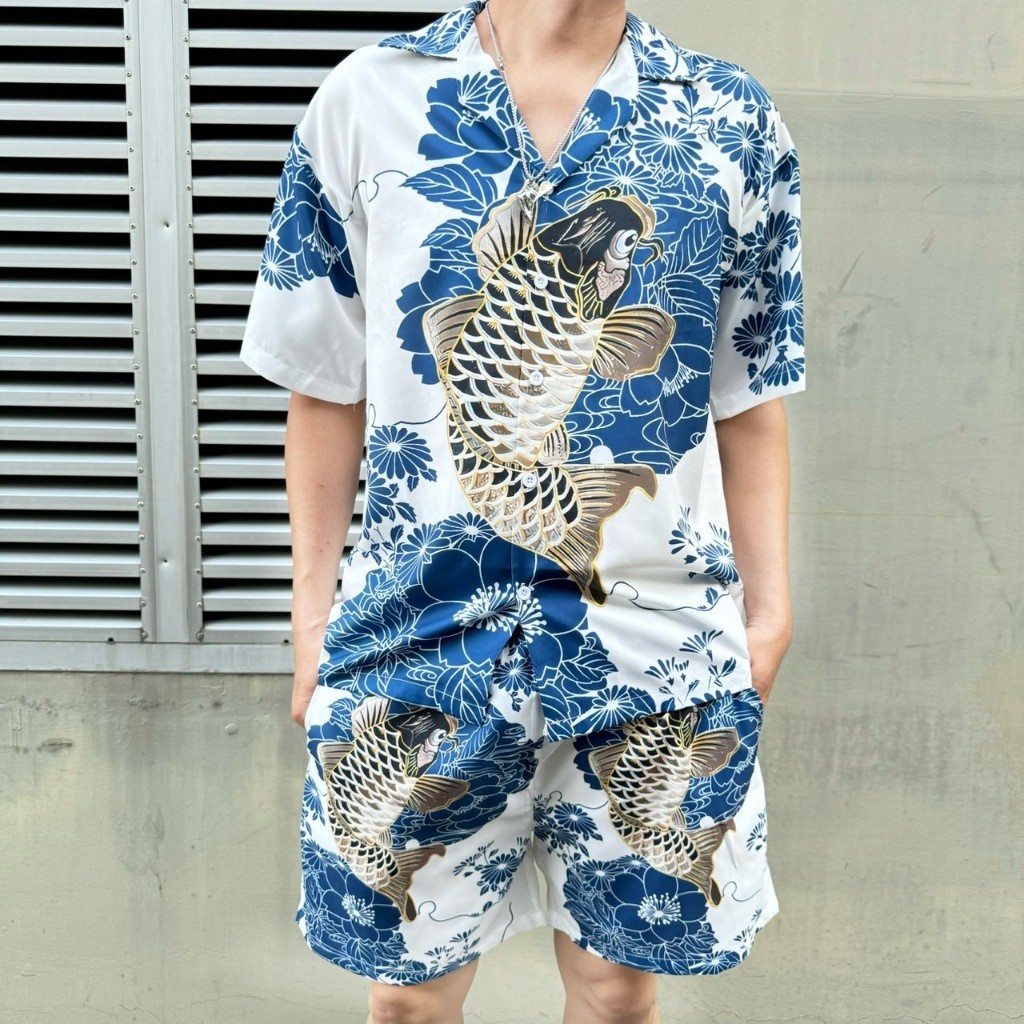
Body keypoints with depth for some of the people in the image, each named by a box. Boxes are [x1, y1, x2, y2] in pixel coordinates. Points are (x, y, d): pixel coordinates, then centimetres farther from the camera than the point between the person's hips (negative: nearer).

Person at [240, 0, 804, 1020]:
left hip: (661, 633, 1)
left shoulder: (734, 120, 2)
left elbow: (750, 400, 6)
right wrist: (313, 608, 4)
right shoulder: (366, 101, 1)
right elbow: (326, 391, 4)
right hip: (420, 627, 0)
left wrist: (768, 607, 3)